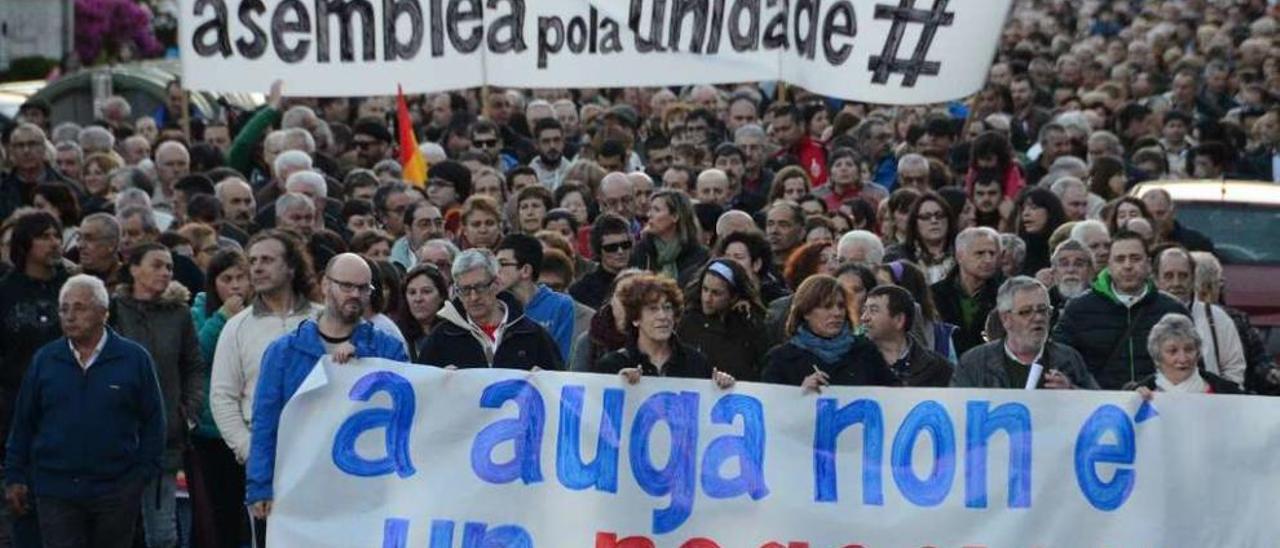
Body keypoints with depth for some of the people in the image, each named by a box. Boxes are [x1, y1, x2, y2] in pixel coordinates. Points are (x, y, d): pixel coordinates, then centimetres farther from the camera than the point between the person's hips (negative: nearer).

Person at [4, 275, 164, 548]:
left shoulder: (134, 358, -1)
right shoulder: (44, 360, 5)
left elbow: (153, 422, 3)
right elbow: (23, 423, 10)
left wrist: (144, 472, -5)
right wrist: (14, 477, 6)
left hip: (116, 492, -1)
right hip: (55, 491, 1)